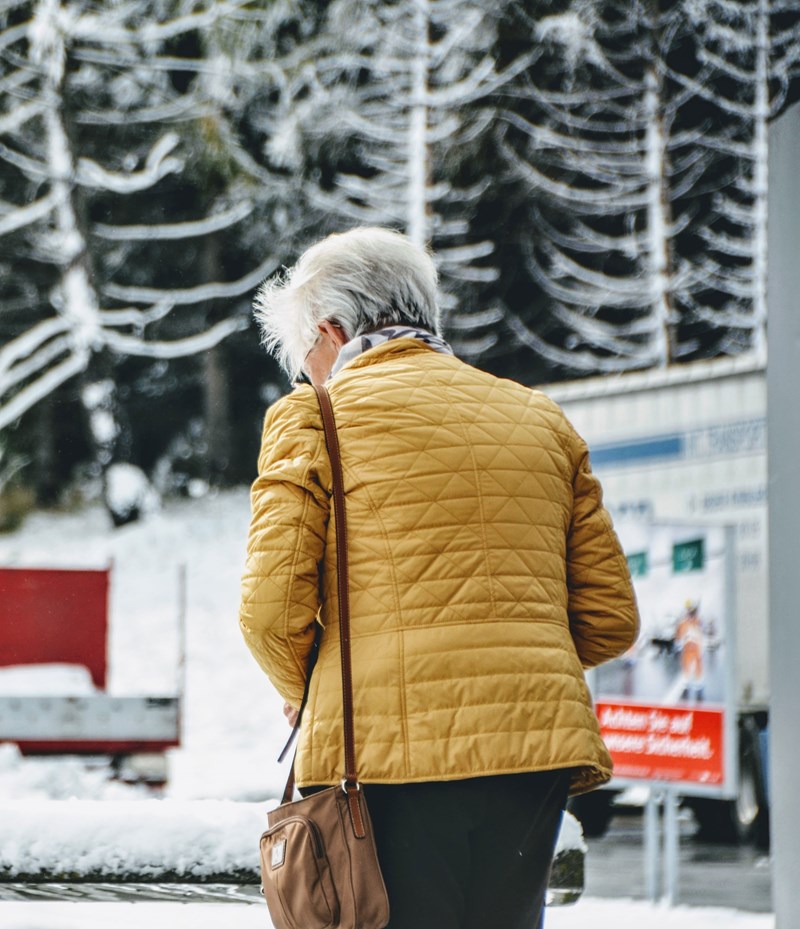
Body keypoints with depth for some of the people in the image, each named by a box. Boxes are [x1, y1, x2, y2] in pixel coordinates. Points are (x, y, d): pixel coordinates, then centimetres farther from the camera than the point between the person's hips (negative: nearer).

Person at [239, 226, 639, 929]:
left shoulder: (315, 415, 2)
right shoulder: (542, 419, 16)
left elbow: (272, 608, -7)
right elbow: (611, 619, 13)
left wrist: (313, 703, 12)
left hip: (387, 748, -4)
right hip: (537, 744, 5)